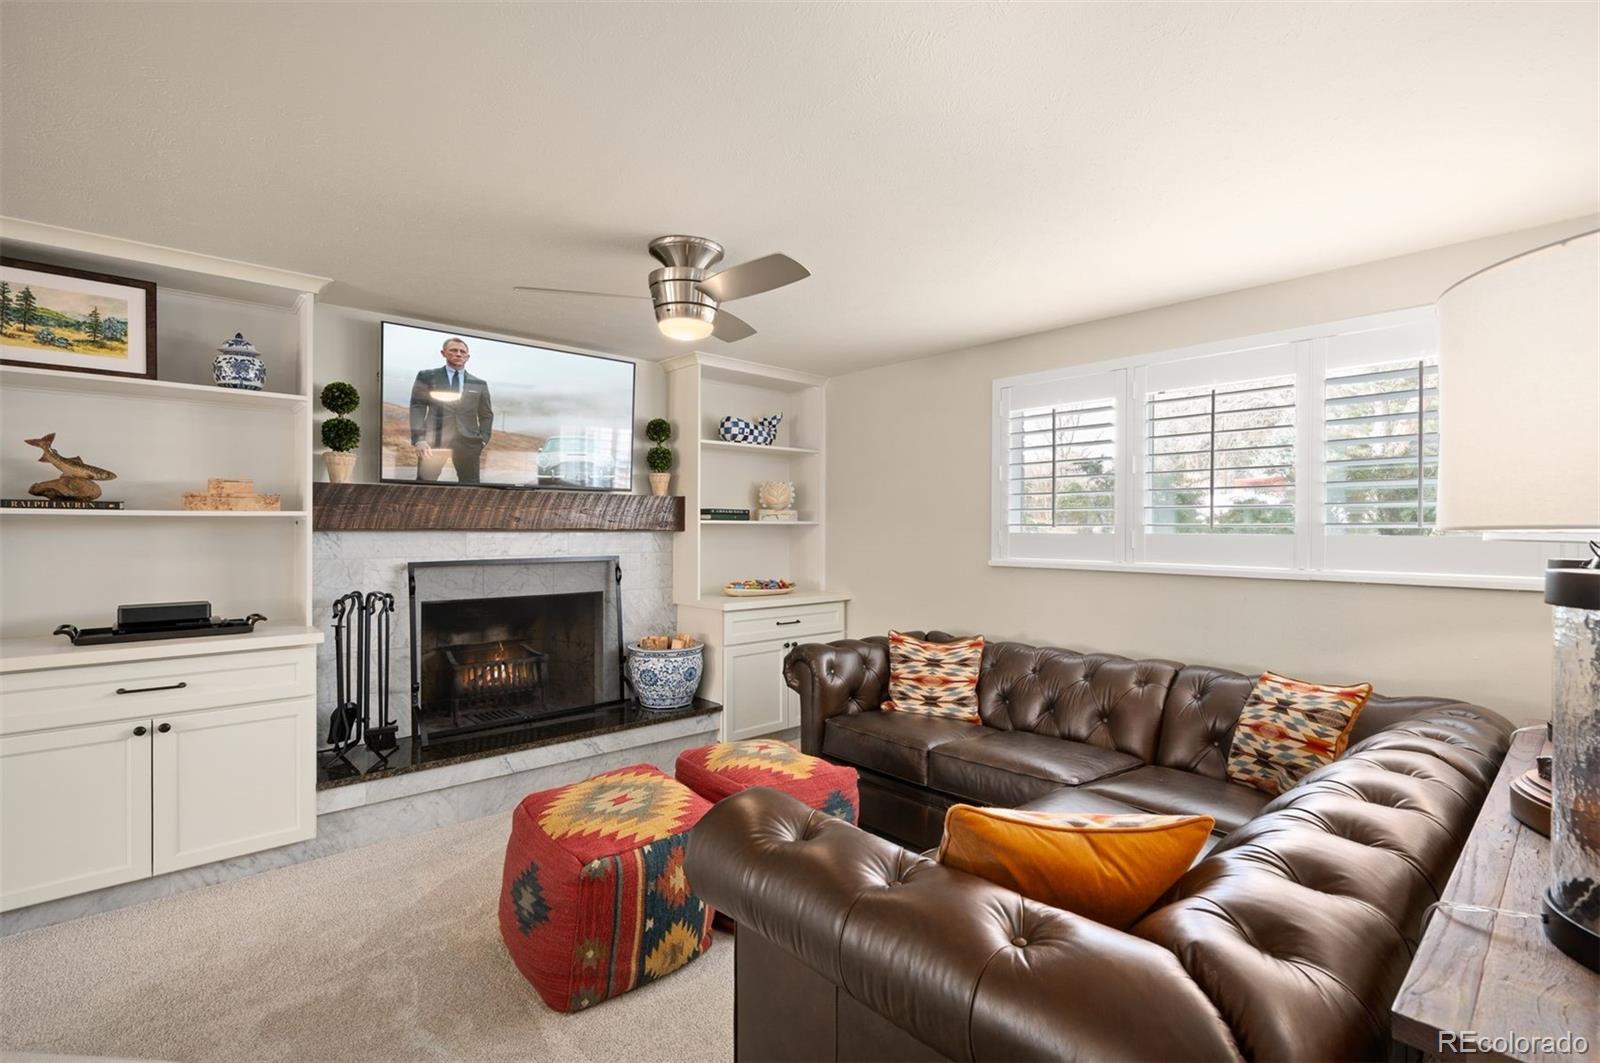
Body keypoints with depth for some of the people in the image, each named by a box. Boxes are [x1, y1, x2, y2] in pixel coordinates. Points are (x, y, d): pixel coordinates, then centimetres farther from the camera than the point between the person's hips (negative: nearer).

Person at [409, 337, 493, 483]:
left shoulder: (479, 383, 16)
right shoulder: (426, 377, 10)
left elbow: (486, 415, 17)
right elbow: (417, 408, 4)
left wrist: (483, 440, 3)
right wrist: (419, 439, -9)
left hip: (467, 441, 2)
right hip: (434, 439, -1)